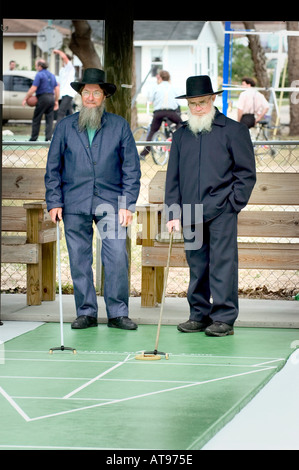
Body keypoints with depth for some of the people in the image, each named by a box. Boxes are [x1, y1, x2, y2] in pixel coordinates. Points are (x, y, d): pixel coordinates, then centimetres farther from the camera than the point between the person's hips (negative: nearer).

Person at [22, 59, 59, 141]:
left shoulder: (39, 75, -8)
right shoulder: (52, 75, 16)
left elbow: (33, 88, -14)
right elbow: (57, 89, 15)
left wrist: (25, 99, -8)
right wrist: (56, 101, 19)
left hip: (42, 98, -7)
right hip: (51, 97, 7)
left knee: (36, 119, 2)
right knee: (49, 119, 6)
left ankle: (34, 138, 4)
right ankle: (48, 137, -3)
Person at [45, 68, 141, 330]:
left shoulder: (119, 126, 7)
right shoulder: (65, 127, 9)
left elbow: (131, 168, 6)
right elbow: (53, 168, 10)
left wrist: (128, 204, -2)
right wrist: (54, 202, 1)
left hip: (111, 203, -1)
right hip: (75, 205, 1)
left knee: (117, 258, -8)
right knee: (79, 261, 2)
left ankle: (118, 313, 1)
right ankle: (86, 313, 12)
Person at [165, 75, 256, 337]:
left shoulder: (234, 130, 2)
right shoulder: (181, 135, 15)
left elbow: (246, 173, 2)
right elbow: (173, 177, 16)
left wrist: (233, 205, -6)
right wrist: (173, 212, 7)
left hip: (221, 211, -4)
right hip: (191, 214, 4)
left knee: (222, 263, -6)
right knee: (197, 265, 8)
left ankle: (224, 318, -4)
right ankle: (199, 315, 15)